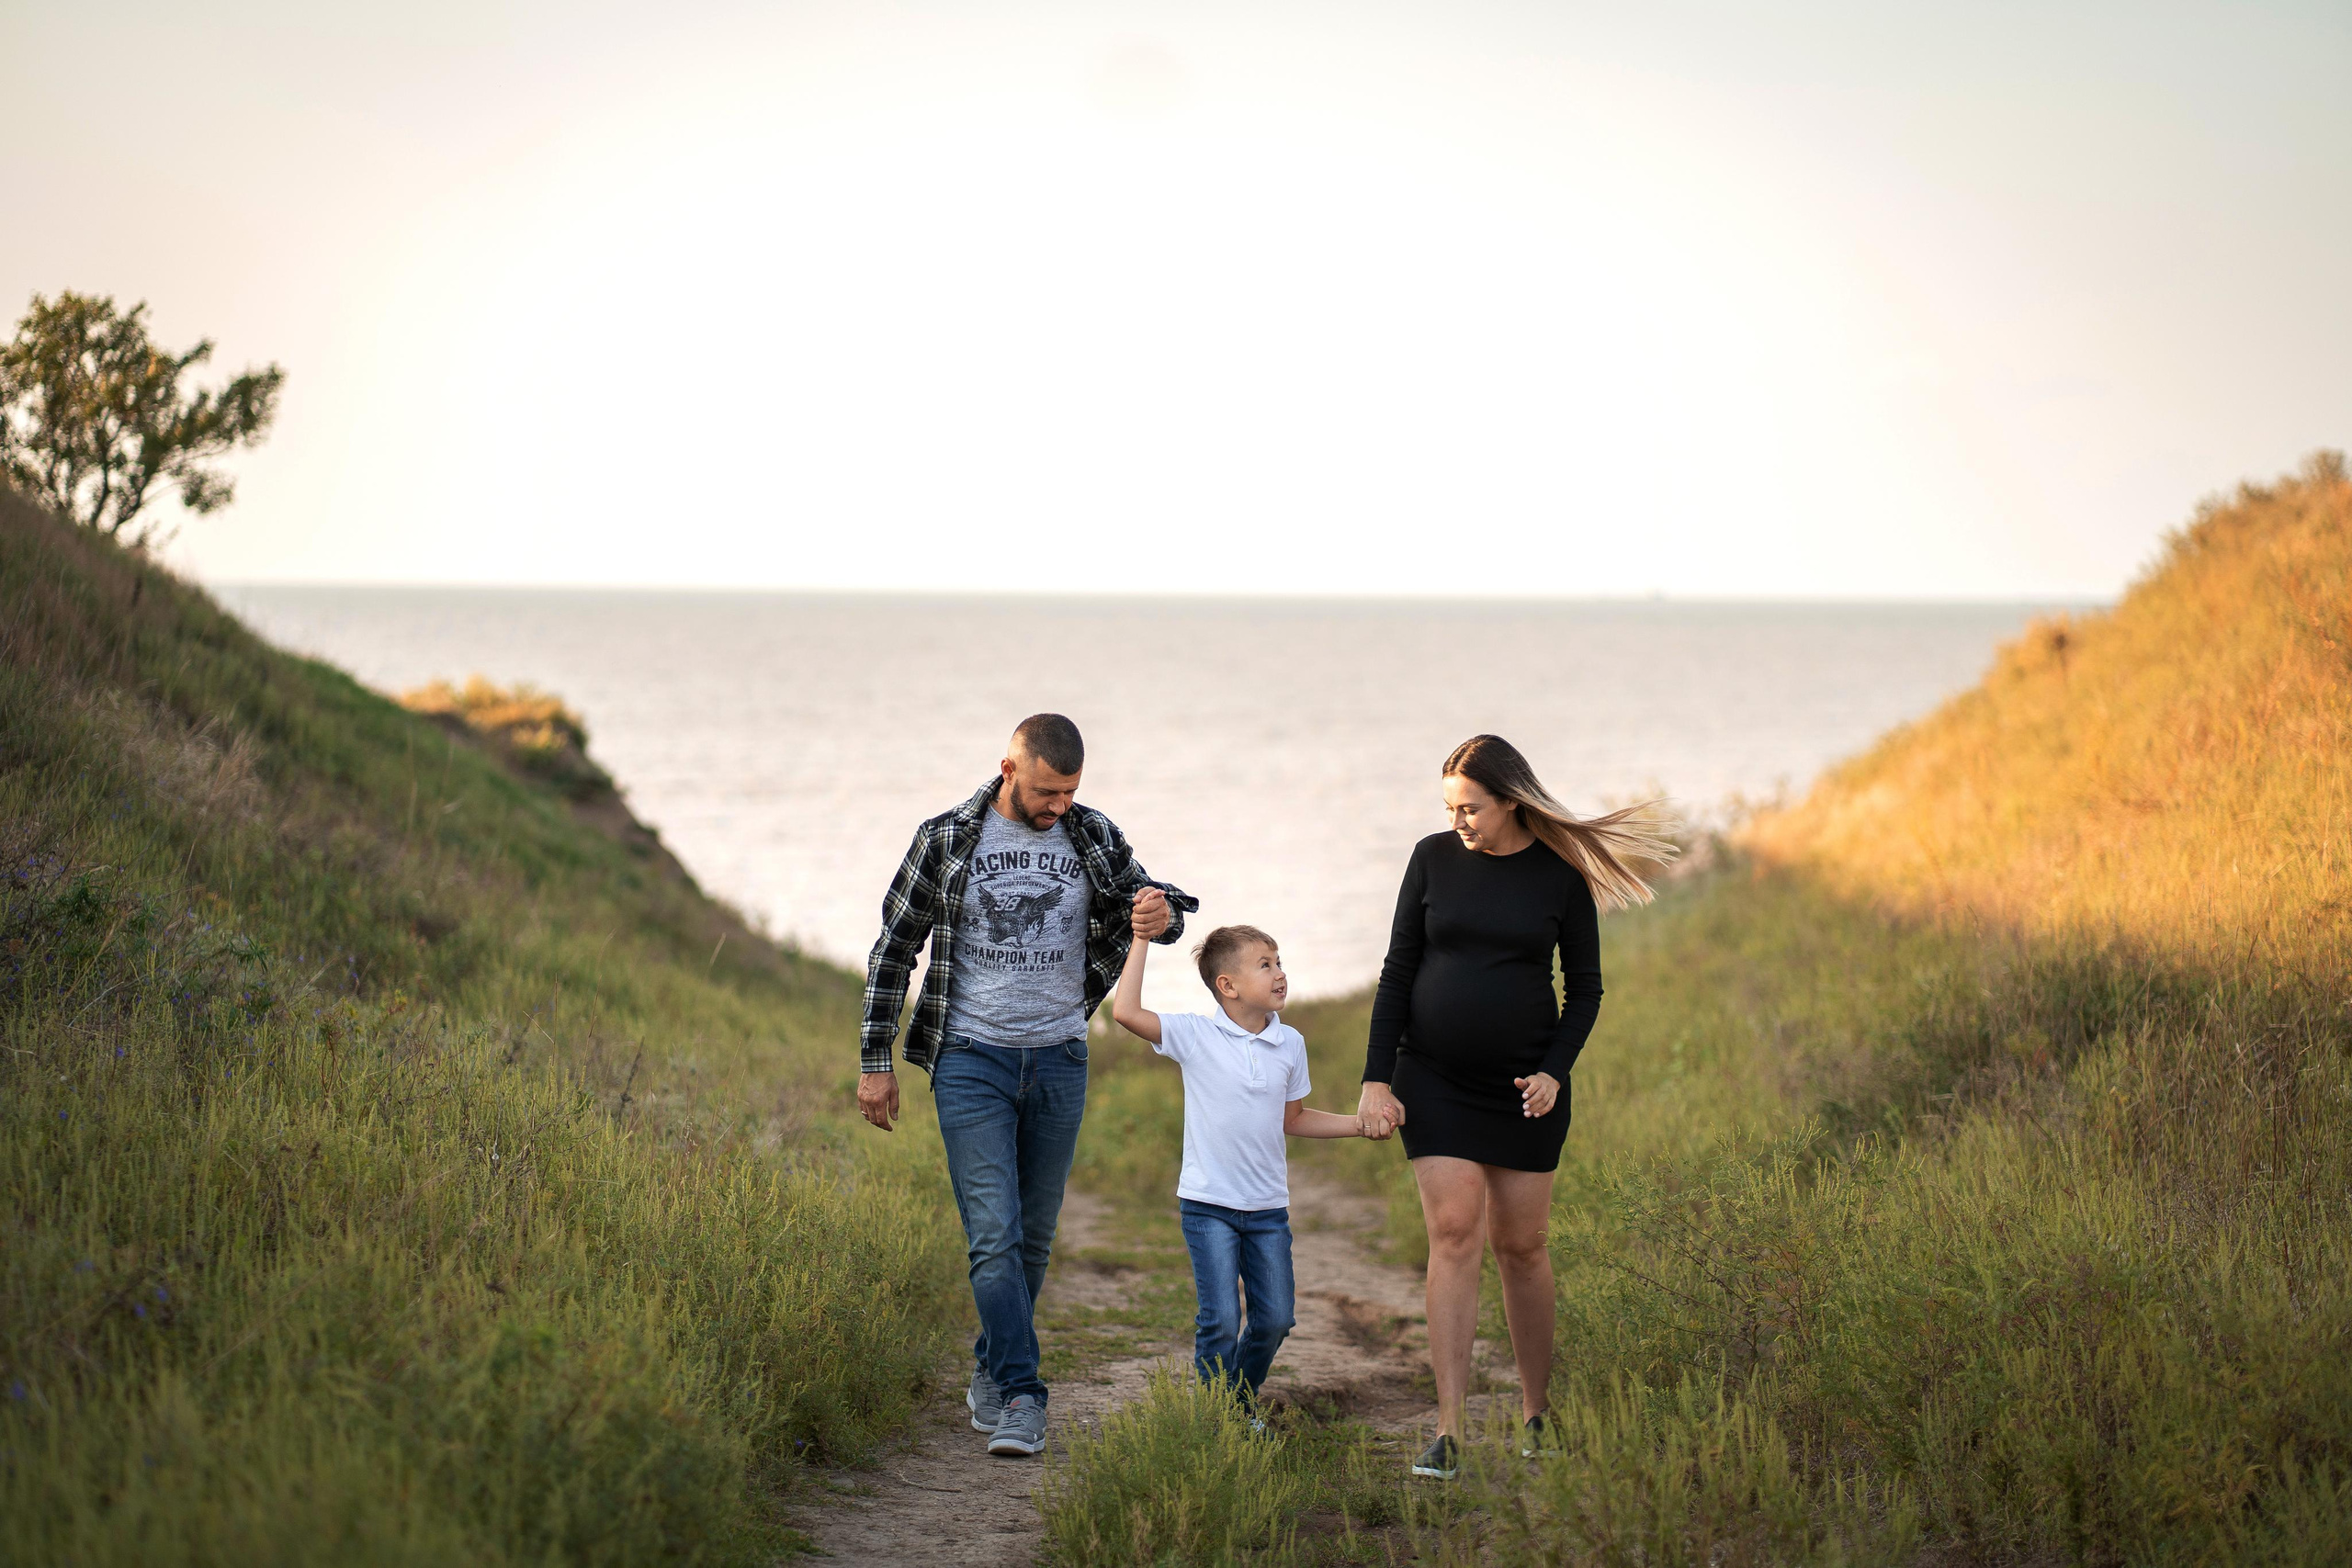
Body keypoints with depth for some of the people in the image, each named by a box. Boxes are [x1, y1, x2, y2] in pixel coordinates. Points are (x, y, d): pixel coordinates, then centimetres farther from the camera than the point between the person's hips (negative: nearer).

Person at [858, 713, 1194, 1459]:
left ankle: (992, 1374, 27)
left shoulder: (1093, 838, 1)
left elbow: (1147, 906, 11)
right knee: (993, 1234, -13)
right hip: (972, 1060, -3)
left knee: (1033, 1237, 10)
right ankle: (1019, 1398, -12)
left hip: (1059, 1060, 3)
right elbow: (894, 950, 2)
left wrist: (1162, 913, -17)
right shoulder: (946, 839, -5)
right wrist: (874, 1061, 1)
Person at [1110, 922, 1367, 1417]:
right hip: (1208, 1206, -4)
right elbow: (1126, 1011, -20)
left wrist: (1361, 1124, 8)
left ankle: (1244, 1402, 29)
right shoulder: (1195, 1035, -8)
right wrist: (1142, 939, -18)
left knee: (1274, 1318, 6)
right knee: (1220, 1320, -8)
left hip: (1269, 1208, 4)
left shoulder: (1290, 1044, 4)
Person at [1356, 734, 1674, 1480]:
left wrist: (1555, 1071, -9)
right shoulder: (1434, 858, 1)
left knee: (1520, 1247, 5)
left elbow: (1584, 989, 5)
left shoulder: (1562, 875, -2)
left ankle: (1537, 1416, 23)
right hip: (1435, 1080, 0)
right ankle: (1447, 1433, -13)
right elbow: (1398, 971, 4)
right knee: (1454, 1235, -10)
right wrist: (1376, 1079, -2)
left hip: (1523, 1088, 0)